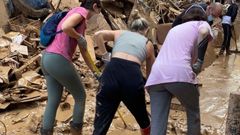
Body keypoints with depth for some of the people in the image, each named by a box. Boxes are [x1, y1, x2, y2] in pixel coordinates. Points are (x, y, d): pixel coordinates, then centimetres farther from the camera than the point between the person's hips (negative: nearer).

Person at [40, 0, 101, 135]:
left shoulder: (81, 23, 23)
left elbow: (84, 51, 27)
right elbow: (65, 27, -25)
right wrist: (80, 38, -6)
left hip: (47, 59, 9)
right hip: (58, 60, -9)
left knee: (54, 100, 14)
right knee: (80, 96, 10)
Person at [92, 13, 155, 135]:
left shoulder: (119, 33, 26)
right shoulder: (148, 44, 26)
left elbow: (98, 34, 8)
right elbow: (150, 73, 30)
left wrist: (105, 55, 15)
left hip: (112, 72, 0)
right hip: (133, 76, 0)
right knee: (143, 119, 27)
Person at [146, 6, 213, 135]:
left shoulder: (174, 29, 37)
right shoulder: (201, 23, 21)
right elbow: (204, 32, -3)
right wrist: (194, 58, 5)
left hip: (156, 76, 5)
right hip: (179, 74, -4)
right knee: (193, 112, 23)